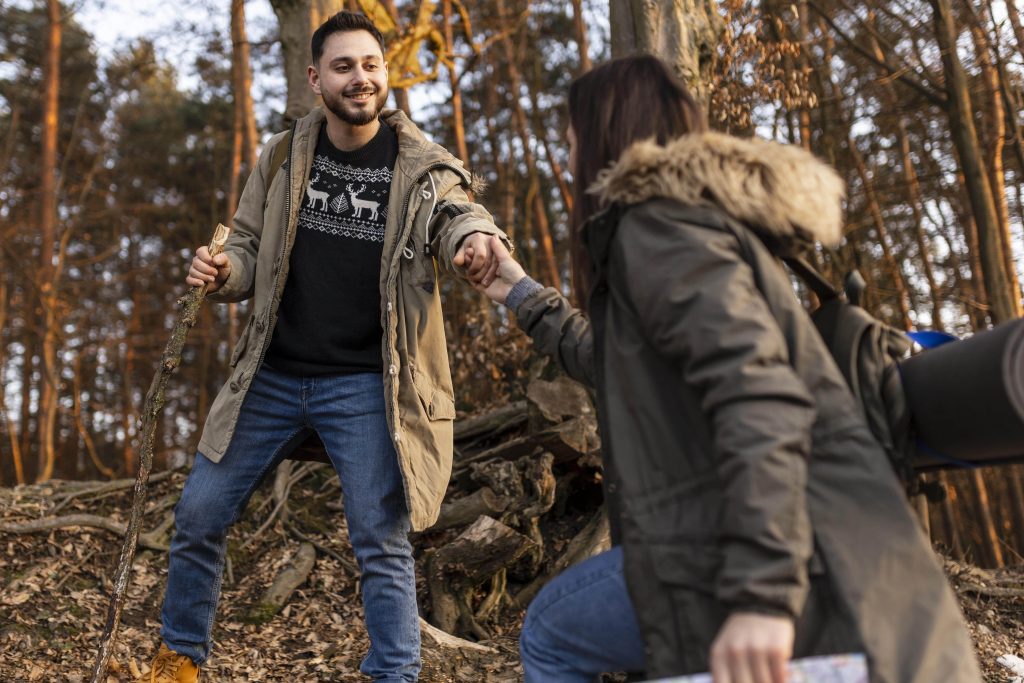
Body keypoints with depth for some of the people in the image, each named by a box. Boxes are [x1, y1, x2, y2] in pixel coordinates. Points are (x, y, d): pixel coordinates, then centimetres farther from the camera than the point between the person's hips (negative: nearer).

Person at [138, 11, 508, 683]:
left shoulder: (421, 166, -6)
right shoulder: (284, 155, 3)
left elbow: (459, 211, -24)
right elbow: (250, 250, 10)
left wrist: (477, 237, -49)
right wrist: (222, 272, -14)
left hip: (364, 383, -3)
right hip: (273, 374, 4)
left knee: (382, 543, 0)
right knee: (199, 514, 11)